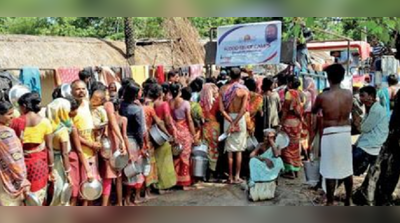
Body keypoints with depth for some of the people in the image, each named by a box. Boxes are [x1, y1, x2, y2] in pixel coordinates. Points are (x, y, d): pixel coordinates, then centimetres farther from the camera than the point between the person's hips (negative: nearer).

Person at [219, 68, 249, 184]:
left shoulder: (223, 89, -1)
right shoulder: (244, 90, -7)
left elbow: (221, 109, -8)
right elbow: (243, 110, -16)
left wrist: (231, 122, -10)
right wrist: (235, 123, -15)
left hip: (227, 119, 2)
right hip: (239, 119, -2)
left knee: (229, 149, 9)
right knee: (239, 149, 9)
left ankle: (230, 177, 12)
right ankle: (237, 176, 9)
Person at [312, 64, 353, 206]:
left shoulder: (323, 96, -13)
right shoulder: (349, 94, -2)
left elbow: (313, 111, 6)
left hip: (330, 134, -4)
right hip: (345, 132, 4)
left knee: (331, 169, 3)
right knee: (347, 167, 15)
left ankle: (330, 203, 10)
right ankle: (349, 200, 27)